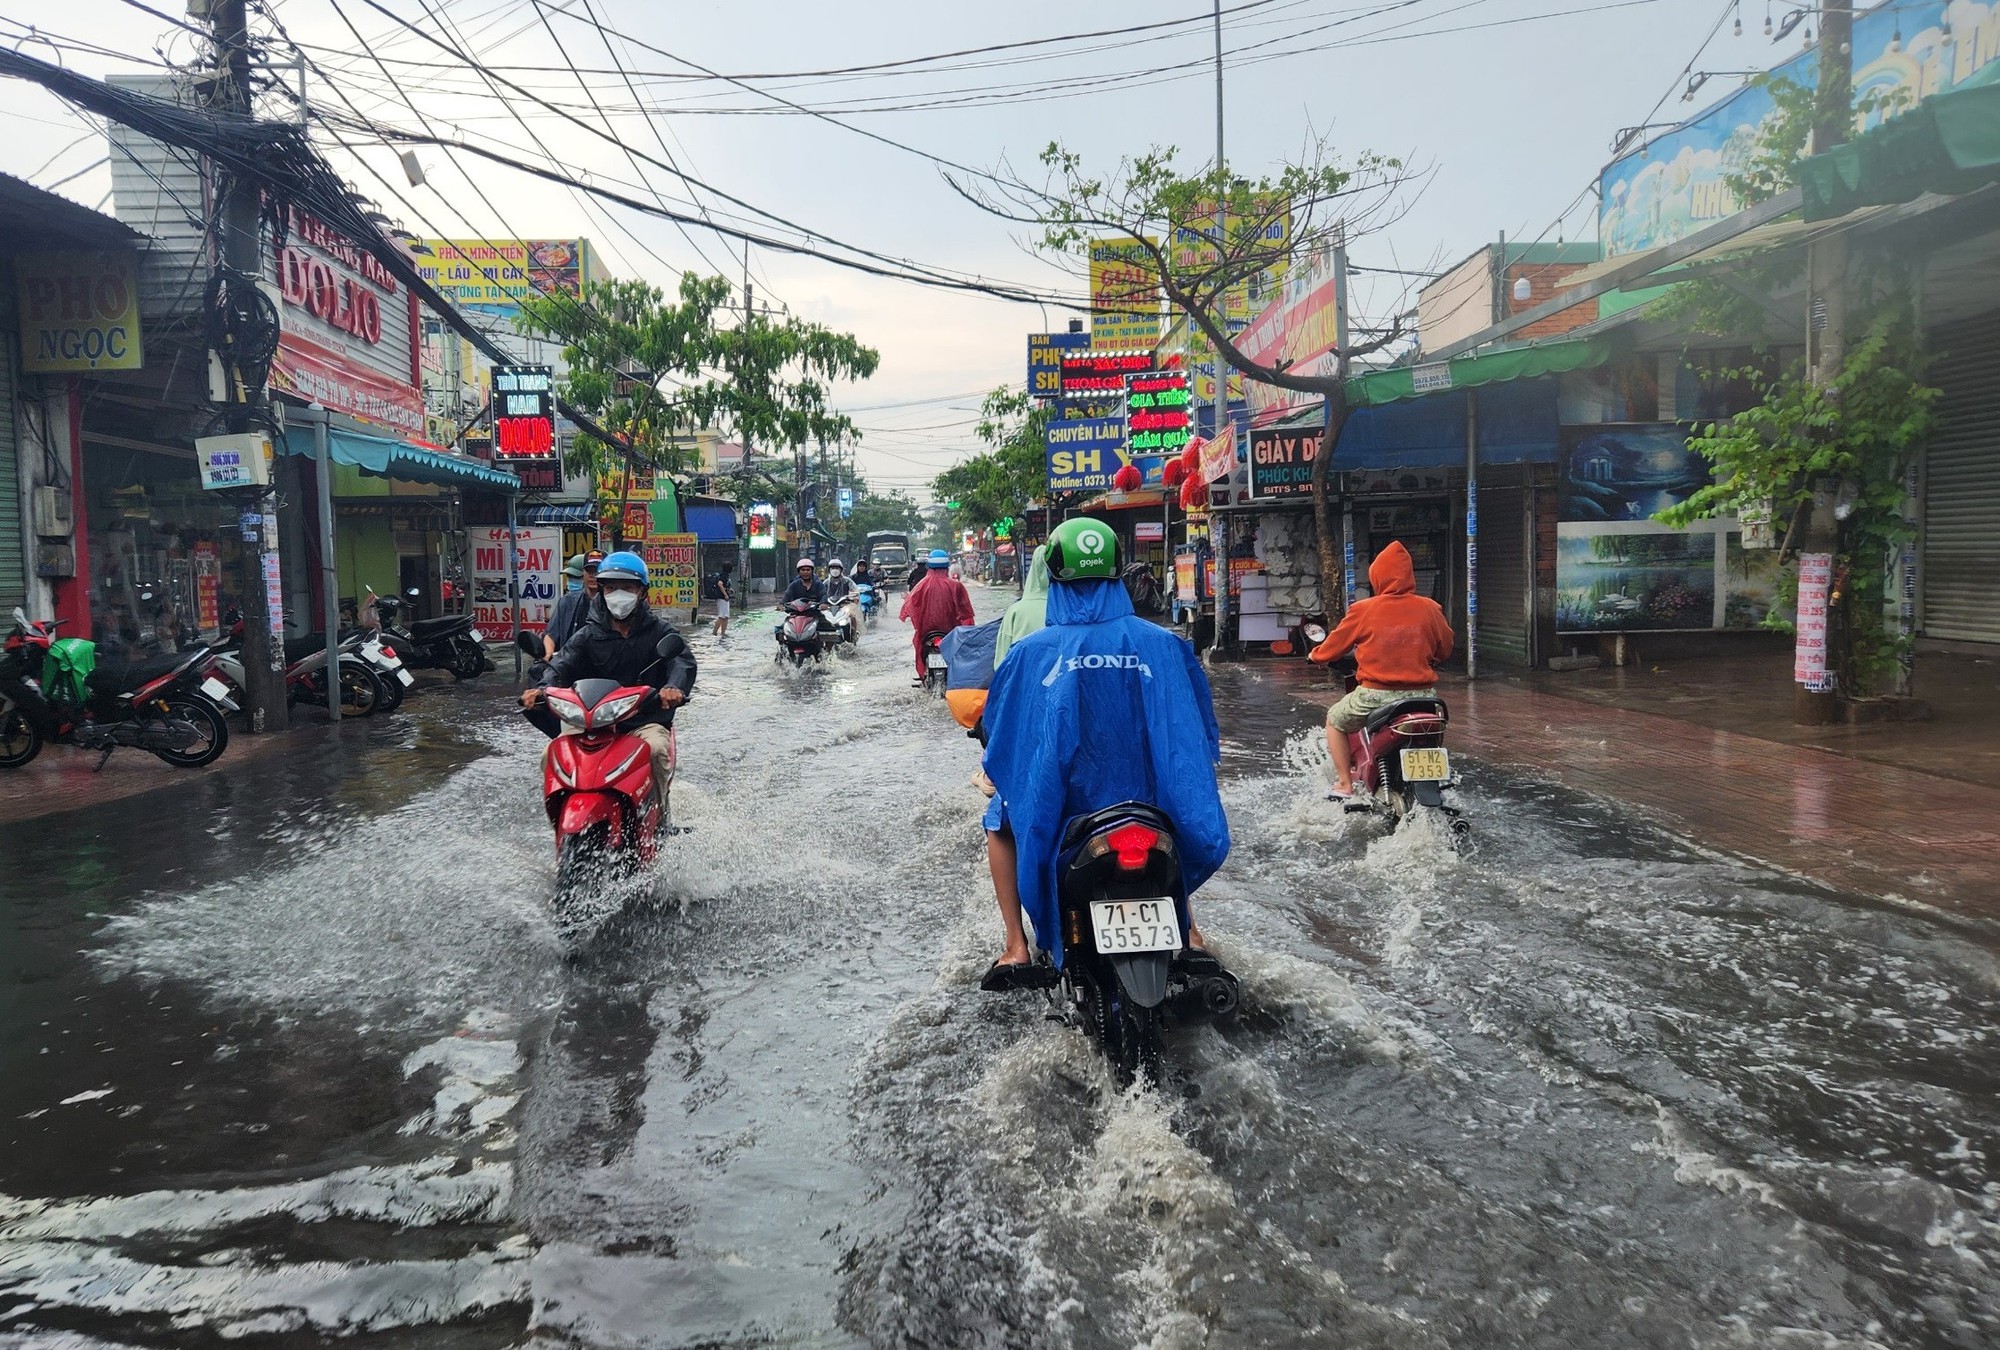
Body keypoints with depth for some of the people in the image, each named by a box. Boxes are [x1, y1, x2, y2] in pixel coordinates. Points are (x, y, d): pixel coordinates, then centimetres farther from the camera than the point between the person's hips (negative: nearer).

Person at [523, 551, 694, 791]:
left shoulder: (659, 631, 5)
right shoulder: (589, 634, 11)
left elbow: (683, 661, -11)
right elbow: (562, 664, -1)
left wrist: (674, 686, -37)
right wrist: (542, 688, -26)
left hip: (646, 719, -2)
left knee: (656, 749, -34)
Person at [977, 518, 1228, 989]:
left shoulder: (1029, 652, -6)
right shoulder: (1165, 645, -4)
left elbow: (1000, 735, 5)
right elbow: (1201, 731, 5)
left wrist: (991, 764, 26)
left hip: (1056, 807, -1)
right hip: (1149, 799, 1)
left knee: (1000, 821, 31)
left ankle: (1017, 948, 18)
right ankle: (1190, 935, 25)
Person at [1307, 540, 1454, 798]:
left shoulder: (1363, 610, -5)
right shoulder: (1429, 608, 1)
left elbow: (1334, 646, 7)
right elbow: (1445, 649, 14)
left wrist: (1317, 655, 28)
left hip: (1377, 694, -3)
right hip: (1422, 694, 3)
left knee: (1335, 720, 24)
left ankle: (1345, 784, 17)